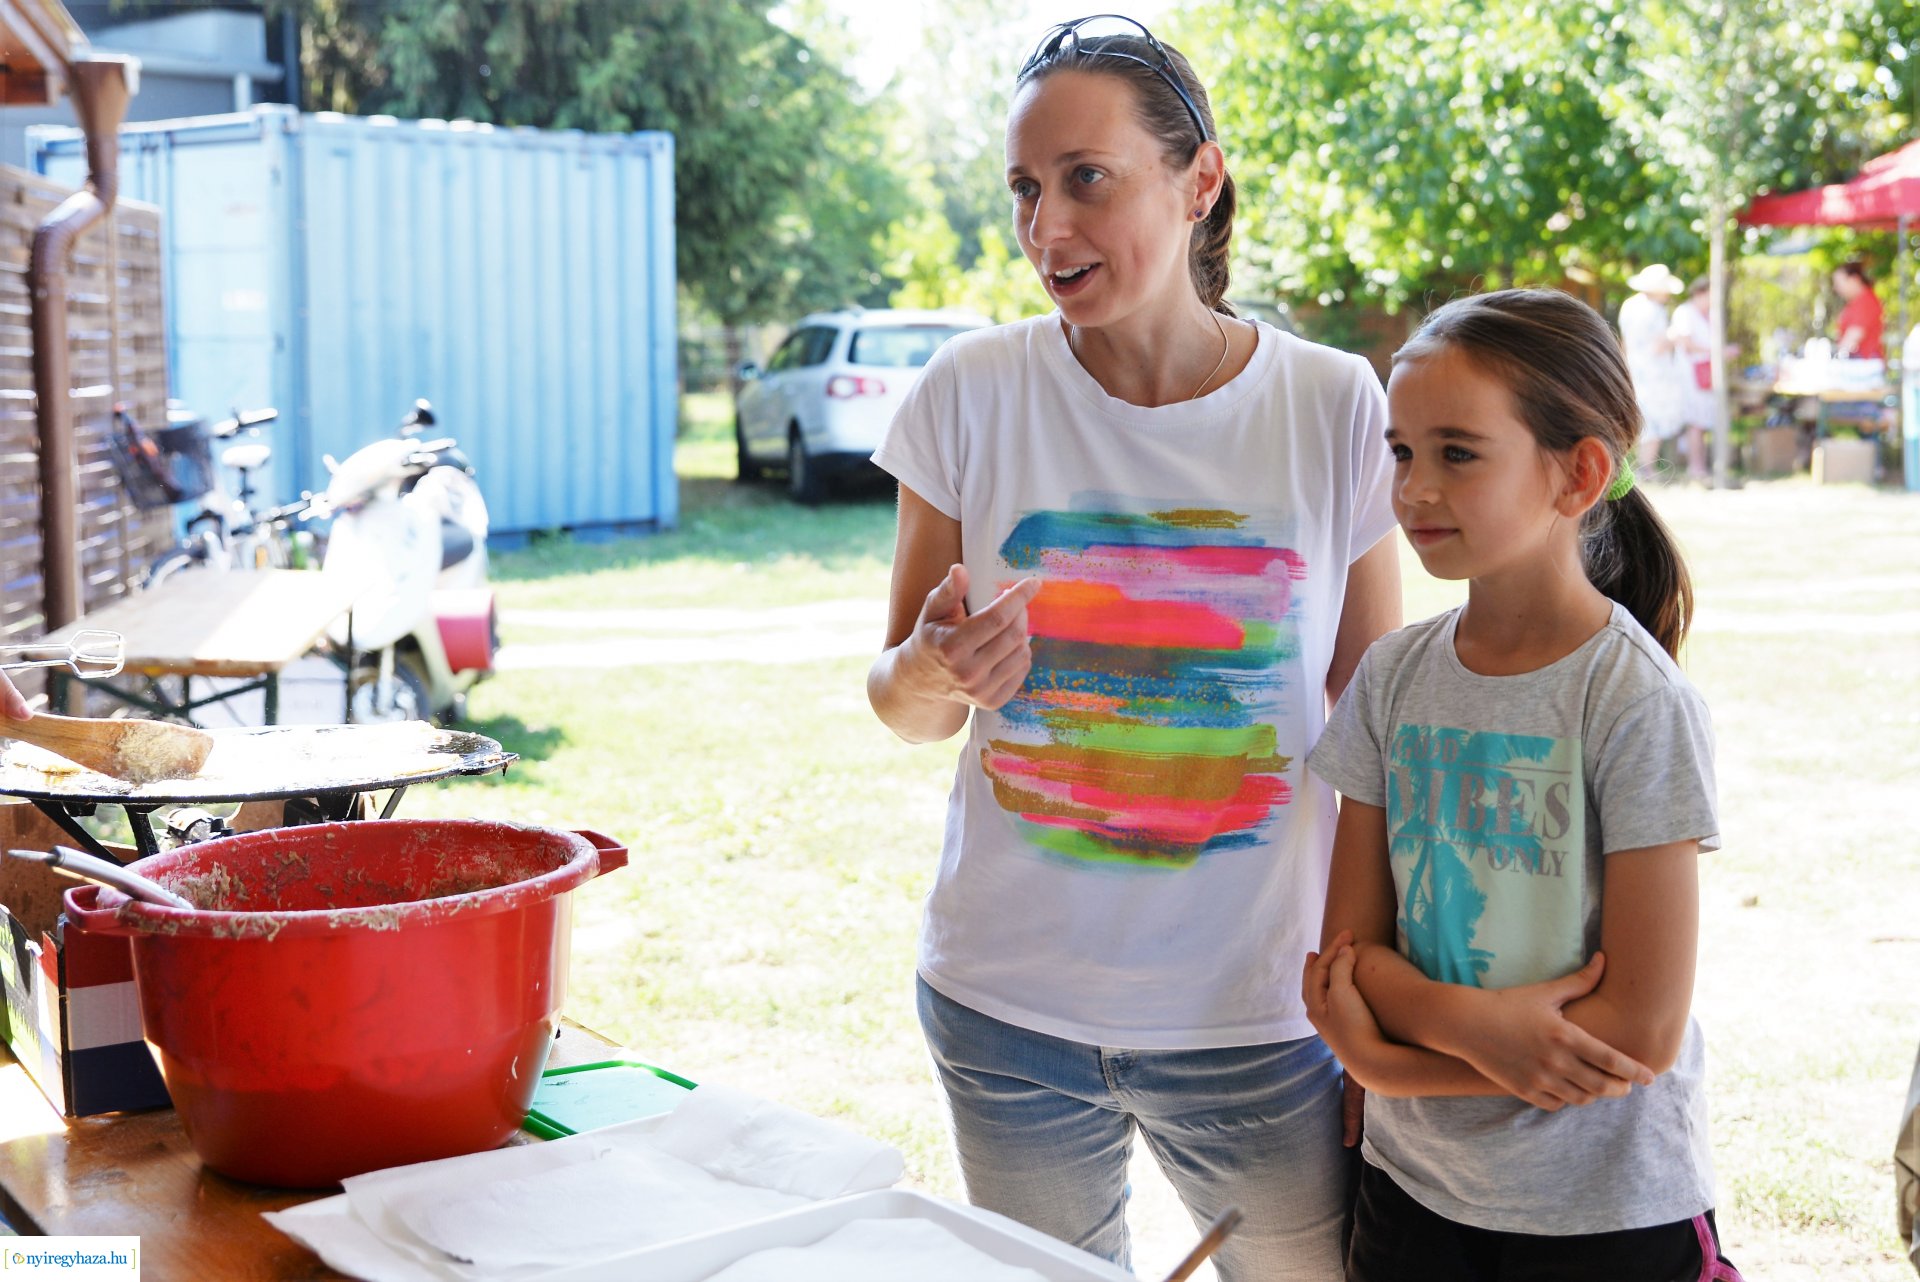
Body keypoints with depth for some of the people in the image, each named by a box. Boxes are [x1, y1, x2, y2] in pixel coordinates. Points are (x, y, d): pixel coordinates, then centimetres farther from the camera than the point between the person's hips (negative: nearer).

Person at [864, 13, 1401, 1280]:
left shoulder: (1335, 410, -7)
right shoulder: (973, 392, -5)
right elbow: (903, 707, 4)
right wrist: (935, 673, -20)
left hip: (1255, 1015, -1)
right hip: (1008, 1001, 1)